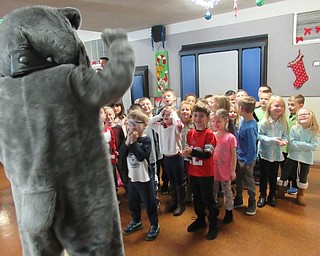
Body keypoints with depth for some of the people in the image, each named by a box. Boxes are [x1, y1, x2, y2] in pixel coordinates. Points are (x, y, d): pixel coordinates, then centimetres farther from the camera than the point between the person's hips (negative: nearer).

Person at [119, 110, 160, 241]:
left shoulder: (146, 139, -16)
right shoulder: (129, 138, 3)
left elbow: (141, 156, -29)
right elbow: (121, 153, -7)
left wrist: (134, 142, -28)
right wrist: (127, 142, -20)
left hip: (144, 178, -6)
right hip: (132, 176, 6)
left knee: (149, 203, 7)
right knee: (132, 202, 21)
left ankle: (154, 225, 27)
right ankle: (136, 221, 44)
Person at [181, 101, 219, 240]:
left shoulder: (209, 134, -16)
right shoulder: (190, 133, 1)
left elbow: (207, 154, -23)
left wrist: (192, 152, -37)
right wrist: (185, 152, -15)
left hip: (206, 173, -5)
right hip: (193, 172, 6)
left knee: (208, 200, 8)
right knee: (197, 198, 20)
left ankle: (213, 224, 27)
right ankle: (200, 219, 41)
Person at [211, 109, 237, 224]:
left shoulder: (230, 137, -14)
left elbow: (234, 155, -9)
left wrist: (233, 170, -9)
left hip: (225, 170, -4)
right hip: (213, 170, 4)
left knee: (227, 191, 12)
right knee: (213, 191, 17)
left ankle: (229, 212, 30)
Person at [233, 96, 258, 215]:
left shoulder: (250, 127, -29)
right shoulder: (243, 120, -4)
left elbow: (252, 146, -24)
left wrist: (248, 162, -17)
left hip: (246, 159, -8)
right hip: (239, 156, 8)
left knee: (248, 181, 12)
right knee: (238, 180, 22)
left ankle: (252, 203, 33)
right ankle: (238, 200, 41)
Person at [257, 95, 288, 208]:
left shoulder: (283, 122, -3)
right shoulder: (264, 122, -15)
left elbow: (285, 135, 5)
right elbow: (259, 136, -16)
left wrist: (284, 140, -17)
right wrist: (272, 140, -25)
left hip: (277, 154, 4)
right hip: (265, 153, -3)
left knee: (274, 176, 14)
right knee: (264, 175, 8)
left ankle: (272, 196, 31)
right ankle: (262, 196, 25)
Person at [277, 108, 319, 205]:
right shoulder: (294, 128, -10)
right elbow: (291, 143, -16)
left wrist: (298, 144, -20)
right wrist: (305, 145, -17)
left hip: (306, 158, 1)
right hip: (292, 156, -1)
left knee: (303, 177, 13)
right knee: (285, 174, 7)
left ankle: (300, 195, 33)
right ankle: (280, 192, 26)